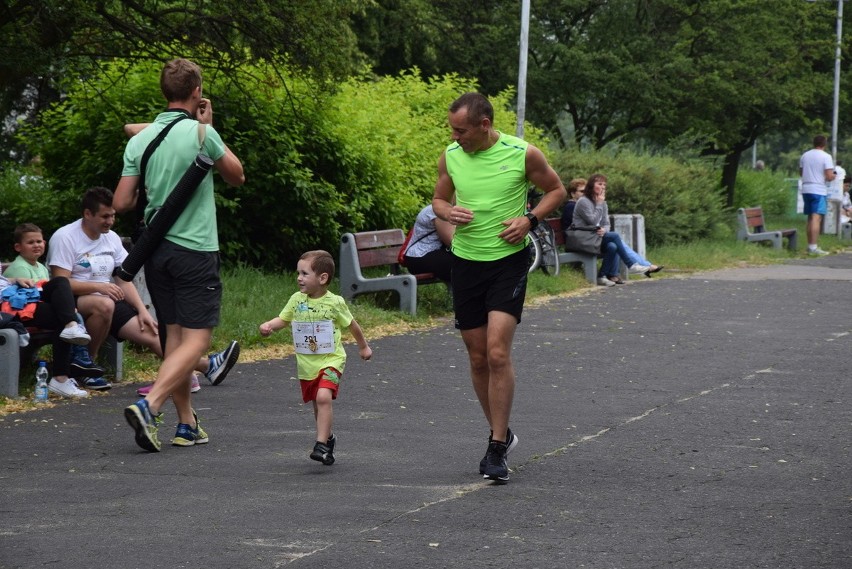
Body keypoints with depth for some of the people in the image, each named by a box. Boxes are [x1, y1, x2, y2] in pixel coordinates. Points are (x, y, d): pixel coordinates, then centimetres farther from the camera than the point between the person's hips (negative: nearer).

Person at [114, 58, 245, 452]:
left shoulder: (140, 139, 2)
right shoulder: (201, 133, -10)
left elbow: (122, 203, 2)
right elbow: (237, 176, 7)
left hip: (155, 249, 6)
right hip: (195, 248, -6)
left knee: (174, 335, 14)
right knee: (196, 339, -5)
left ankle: (187, 424, 16)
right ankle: (148, 406, -23)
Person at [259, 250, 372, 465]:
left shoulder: (335, 303, -10)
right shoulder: (297, 300, -1)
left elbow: (351, 325, 4)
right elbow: (283, 319, 9)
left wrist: (363, 346, 16)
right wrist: (269, 325, -14)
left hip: (330, 360, -5)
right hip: (306, 364, 5)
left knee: (323, 397, -25)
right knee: (318, 406, 15)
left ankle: (321, 444, -25)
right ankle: (328, 438, 38)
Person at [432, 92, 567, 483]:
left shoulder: (523, 154, -9)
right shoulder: (450, 157, 1)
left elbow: (556, 190, 5)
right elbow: (438, 199, 16)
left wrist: (530, 219, -12)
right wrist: (449, 212, -8)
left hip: (509, 261, -4)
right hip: (465, 261, 4)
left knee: (497, 353, -15)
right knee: (478, 359, 8)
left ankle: (497, 450, -10)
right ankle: (501, 434, 27)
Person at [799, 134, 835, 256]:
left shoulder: (805, 155, 10)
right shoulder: (826, 157, -8)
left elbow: (801, 173, 20)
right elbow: (829, 176, -13)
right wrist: (833, 176, 8)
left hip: (806, 190, 6)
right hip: (819, 190, -6)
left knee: (810, 218, 16)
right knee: (816, 218, -11)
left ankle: (810, 245, 21)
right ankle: (813, 247, -18)